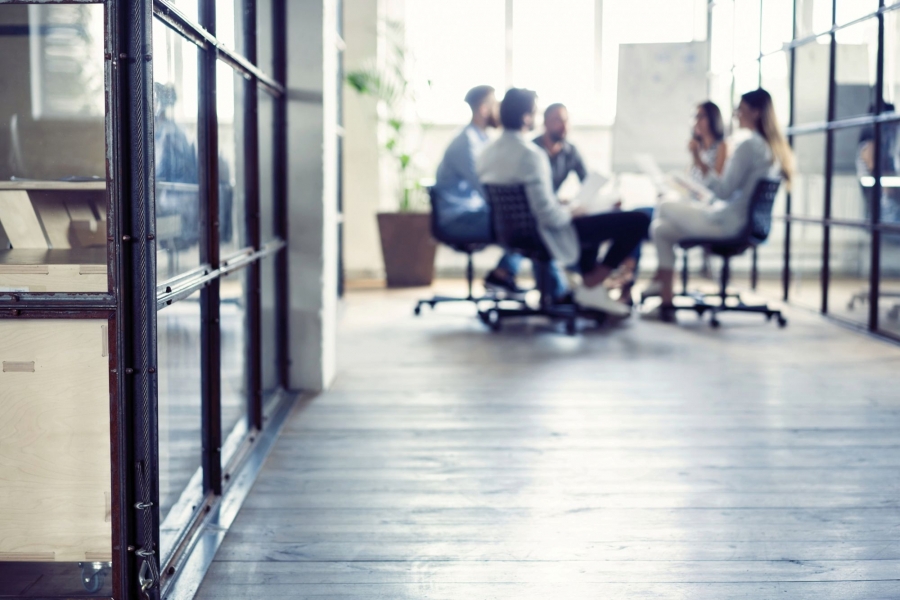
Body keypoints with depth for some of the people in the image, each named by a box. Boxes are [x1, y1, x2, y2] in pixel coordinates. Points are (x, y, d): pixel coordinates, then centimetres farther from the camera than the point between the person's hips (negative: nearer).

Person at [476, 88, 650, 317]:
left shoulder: (487, 153, 1)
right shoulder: (531, 155, -24)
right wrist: (568, 213, -8)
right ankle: (592, 287, 3)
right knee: (637, 221, -7)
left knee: (591, 220, 36)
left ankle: (588, 281, 33)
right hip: (542, 236, -10)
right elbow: (547, 214, -28)